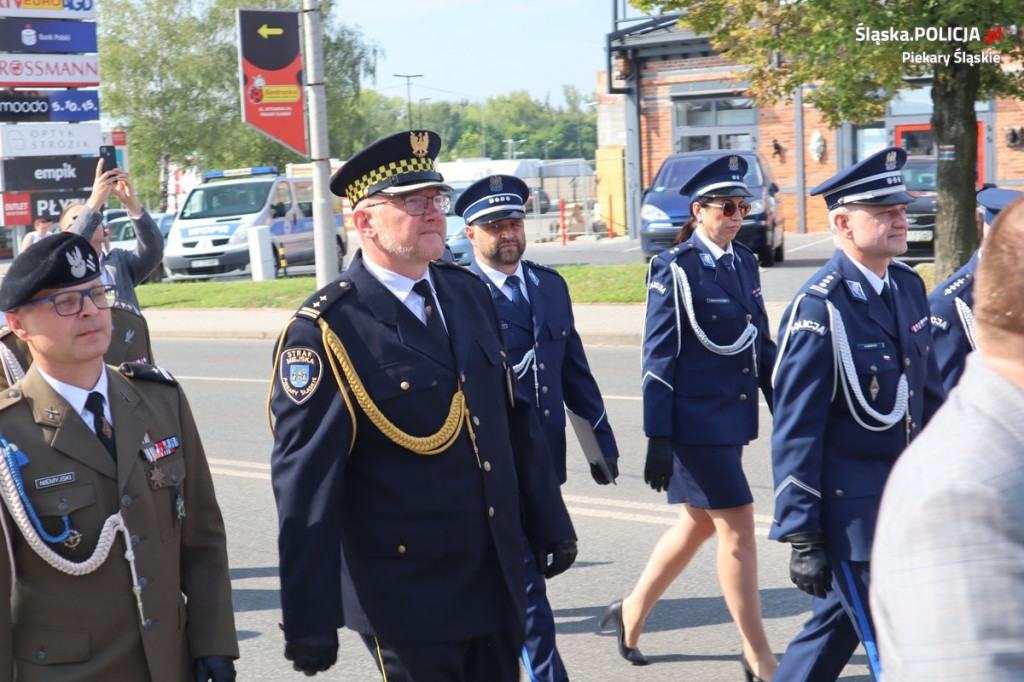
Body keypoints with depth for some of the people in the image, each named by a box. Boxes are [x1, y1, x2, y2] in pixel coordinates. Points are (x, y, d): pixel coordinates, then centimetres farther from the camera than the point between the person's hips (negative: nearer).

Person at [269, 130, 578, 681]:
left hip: (497, 586, 6)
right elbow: (305, 486, -16)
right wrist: (309, 619, -17)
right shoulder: (325, 330, -14)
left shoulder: (470, 292, 7)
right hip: (408, 601, -6)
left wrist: (549, 525, 15)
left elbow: (516, 420, 14)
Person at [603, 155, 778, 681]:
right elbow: (659, 357, -12)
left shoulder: (744, 262, 10)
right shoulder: (674, 268, -10)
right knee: (737, 527, -5)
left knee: (698, 524, 16)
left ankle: (633, 612, 35)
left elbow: (762, 345, 16)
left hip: (732, 417, 8)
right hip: (696, 420, -8)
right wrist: (658, 438, -15)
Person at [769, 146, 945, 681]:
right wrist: (802, 536, -17)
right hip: (849, 511, -7)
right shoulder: (819, 308, -17)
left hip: (906, 499, 7)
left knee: (837, 627, 17)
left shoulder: (908, 287, 7)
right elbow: (797, 432, -16)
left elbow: (930, 397, 16)